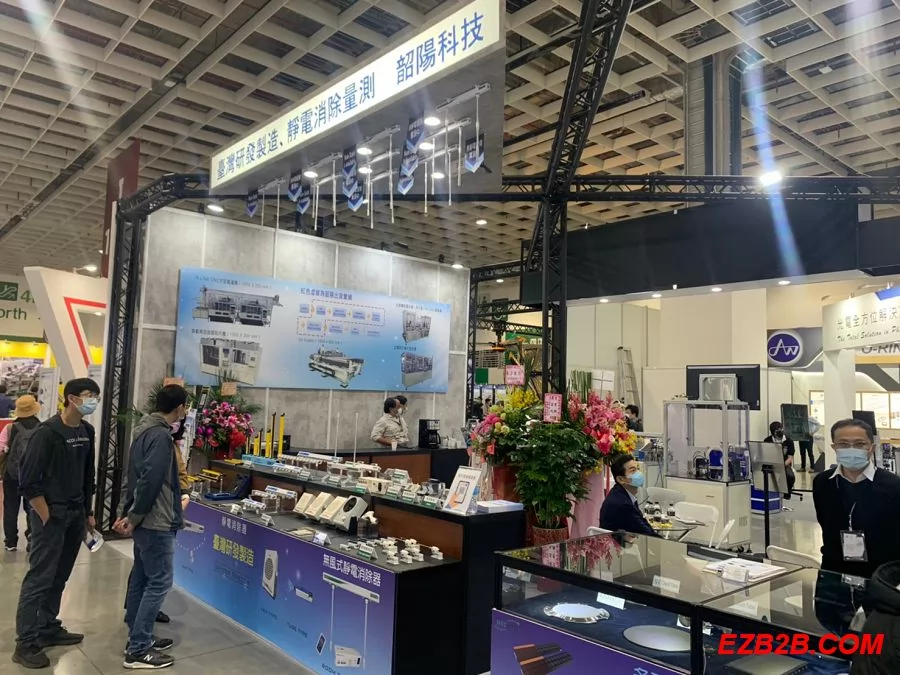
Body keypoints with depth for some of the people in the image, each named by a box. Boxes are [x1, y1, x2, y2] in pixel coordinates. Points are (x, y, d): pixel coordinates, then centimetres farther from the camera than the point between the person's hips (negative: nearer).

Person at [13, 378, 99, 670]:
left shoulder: (87, 431, 6)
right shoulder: (48, 432, -16)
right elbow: (28, 480, -16)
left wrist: (88, 512, 14)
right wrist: (46, 517, -14)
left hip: (75, 515, 7)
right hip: (51, 516, -7)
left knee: (59, 578, 15)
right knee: (39, 579, -2)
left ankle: (49, 629, 26)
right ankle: (26, 643, 6)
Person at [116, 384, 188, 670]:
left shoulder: (145, 429, 11)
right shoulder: (161, 435, -20)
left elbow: (138, 476, 15)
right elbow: (150, 481, -25)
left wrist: (130, 514, 17)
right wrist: (134, 517, -14)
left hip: (144, 519, 10)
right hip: (155, 521, -10)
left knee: (141, 578, 16)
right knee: (159, 581, -3)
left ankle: (138, 638, 26)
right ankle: (138, 651, 2)